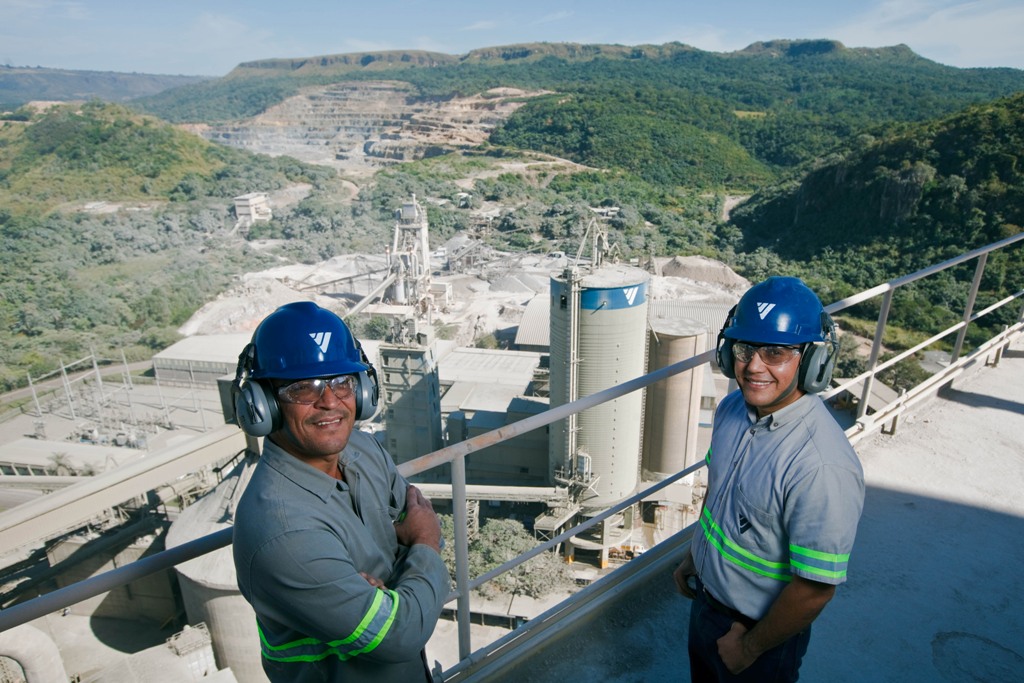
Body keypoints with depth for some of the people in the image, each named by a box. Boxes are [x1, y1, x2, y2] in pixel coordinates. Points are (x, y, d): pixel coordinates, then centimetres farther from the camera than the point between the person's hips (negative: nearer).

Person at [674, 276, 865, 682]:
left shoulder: (822, 467, -35)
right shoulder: (732, 408, -11)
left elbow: (815, 589, -27)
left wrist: (750, 646, -13)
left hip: (762, 629, -6)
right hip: (705, 600, 7)